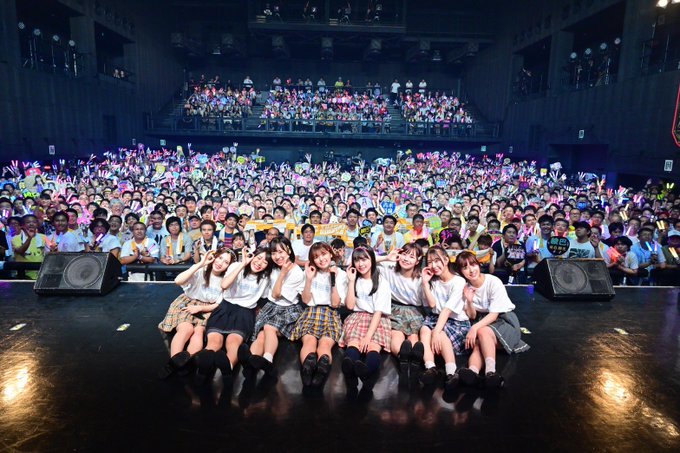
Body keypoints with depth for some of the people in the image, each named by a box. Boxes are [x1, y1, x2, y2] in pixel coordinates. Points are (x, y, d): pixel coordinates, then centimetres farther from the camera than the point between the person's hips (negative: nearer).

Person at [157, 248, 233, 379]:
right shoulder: (200, 271, -7)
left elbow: (220, 305, 2)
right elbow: (178, 281, -24)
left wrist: (200, 308, -13)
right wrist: (200, 264, -26)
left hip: (207, 310, 1)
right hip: (187, 304, -1)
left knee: (199, 331, -29)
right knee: (187, 328, -31)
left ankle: (186, 361, -47)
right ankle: (173, 363, -36)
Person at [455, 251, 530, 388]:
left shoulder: (493, 282, -16)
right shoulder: (466, 287, 0)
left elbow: (494, 314, -17)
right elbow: (473, 317, 3)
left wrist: (475, 328, -31)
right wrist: (469, 301, -18)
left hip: (504, 319, -3)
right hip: (483, 321, 4)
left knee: (482, 332, -36)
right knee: (477, 344, -31)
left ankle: (490, 371, -54)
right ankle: (472, 371, -58)